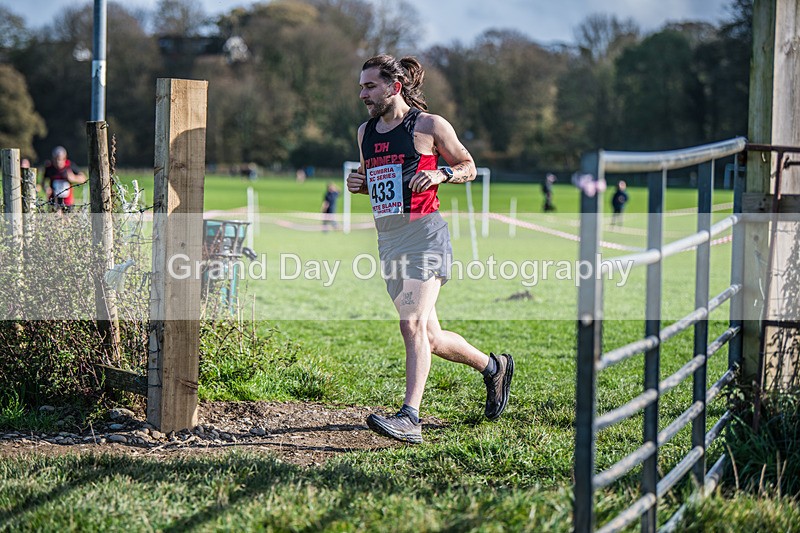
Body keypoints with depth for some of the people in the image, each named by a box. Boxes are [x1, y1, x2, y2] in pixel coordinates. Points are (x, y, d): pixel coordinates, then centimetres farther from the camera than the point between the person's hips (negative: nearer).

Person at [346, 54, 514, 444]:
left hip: (424, 234, -7)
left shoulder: (429, 125, -2)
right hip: (388, 240, 7)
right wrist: (357, 183, 5)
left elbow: (468, 167, 7)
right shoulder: (366, 132, 14)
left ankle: (409, 419, -23)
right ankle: (493, 366, 35)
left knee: (414, 325, -19)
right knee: (430, 338, 10)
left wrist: (440, 174, -13)